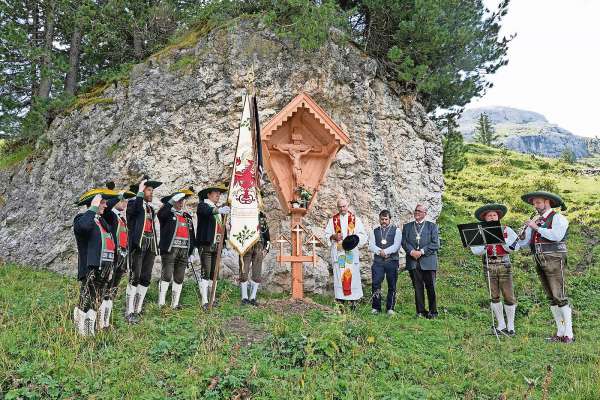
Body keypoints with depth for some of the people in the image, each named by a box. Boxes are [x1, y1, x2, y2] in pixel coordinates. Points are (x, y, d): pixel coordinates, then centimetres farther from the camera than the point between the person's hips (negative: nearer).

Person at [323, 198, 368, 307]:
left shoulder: (355, 219, 9)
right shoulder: (332, 220, 12)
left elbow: (363, 235, 5)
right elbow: (326, 235, 9)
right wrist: (334, 236, -11)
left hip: (352, 252, -1)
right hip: (337, 252, 1)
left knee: (352, 274, -4)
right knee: (339, 275, -3)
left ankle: (353, 301, 2)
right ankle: (340, 300, 3)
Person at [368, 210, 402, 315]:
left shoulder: (396, 231, 8)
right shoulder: (374, 231, 15)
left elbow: (396, 245, -5)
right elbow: (371, 246, 3)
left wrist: (385, 251, -16)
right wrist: (380, 252, -14)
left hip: (392, 261, -1)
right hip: (378, 261, 1)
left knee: (392, 286, 2)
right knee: (376, 284, -6)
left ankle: (390, 308, 11)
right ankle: (376, 308, 2)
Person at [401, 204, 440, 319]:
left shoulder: (432, 226, 9)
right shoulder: (407, 226, 17)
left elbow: (435, 244, -1)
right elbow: (404, 242, 7)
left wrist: (421, 251, -11)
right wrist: (412, 251, -12)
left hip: (428, 261, -2)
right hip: (413, 262, 2)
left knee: (430, 287, 0)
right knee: (418, 287, 3)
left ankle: (433, 312, 9)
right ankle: (421, 311, 8)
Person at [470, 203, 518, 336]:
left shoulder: (506, 230, 6)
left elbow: (512, 248, -5)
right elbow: (475, 250, -3)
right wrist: (485, 246, -20)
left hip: (504, 265, -1)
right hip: (489, 266, 1)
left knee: (508, 295, -2)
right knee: (494, 296, 7)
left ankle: (510, 325, 12)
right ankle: (501, 325, 20)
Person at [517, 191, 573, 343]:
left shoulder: (558, 218, -3)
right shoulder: (536, 222, 16)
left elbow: (556, 236, -21)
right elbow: (524, 242, 15)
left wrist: (536, 228, -15)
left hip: (554, 260, -7)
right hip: (540, 262, 7)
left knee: (559, 296, -9)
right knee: (551, 298, 9)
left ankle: (569, 334, -3)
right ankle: (560, 333, 15)